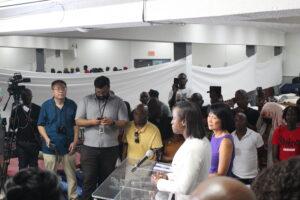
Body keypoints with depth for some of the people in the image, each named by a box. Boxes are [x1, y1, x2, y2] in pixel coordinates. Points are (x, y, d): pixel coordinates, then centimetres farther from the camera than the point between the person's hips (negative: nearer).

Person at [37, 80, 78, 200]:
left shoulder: (72, 105, 1)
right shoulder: (46, 105, -1)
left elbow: (76, 124, 5)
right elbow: (40, 125, 3)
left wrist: (75, 141, -3)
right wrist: (46, 139, -11)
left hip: (68, 146, 1)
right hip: (51, 146, -1)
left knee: (71, 174, 8)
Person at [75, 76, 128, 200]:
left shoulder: (118, 102, 1)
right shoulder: (86, 100, 3)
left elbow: (124, 122, -1)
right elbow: (78, 121, 1)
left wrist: (112, 122, -21)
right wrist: (92, 121, -17)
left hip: (110, 148, 0)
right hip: (89, 147, 0)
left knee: (106, 180, 11)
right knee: (89, 180, 3)